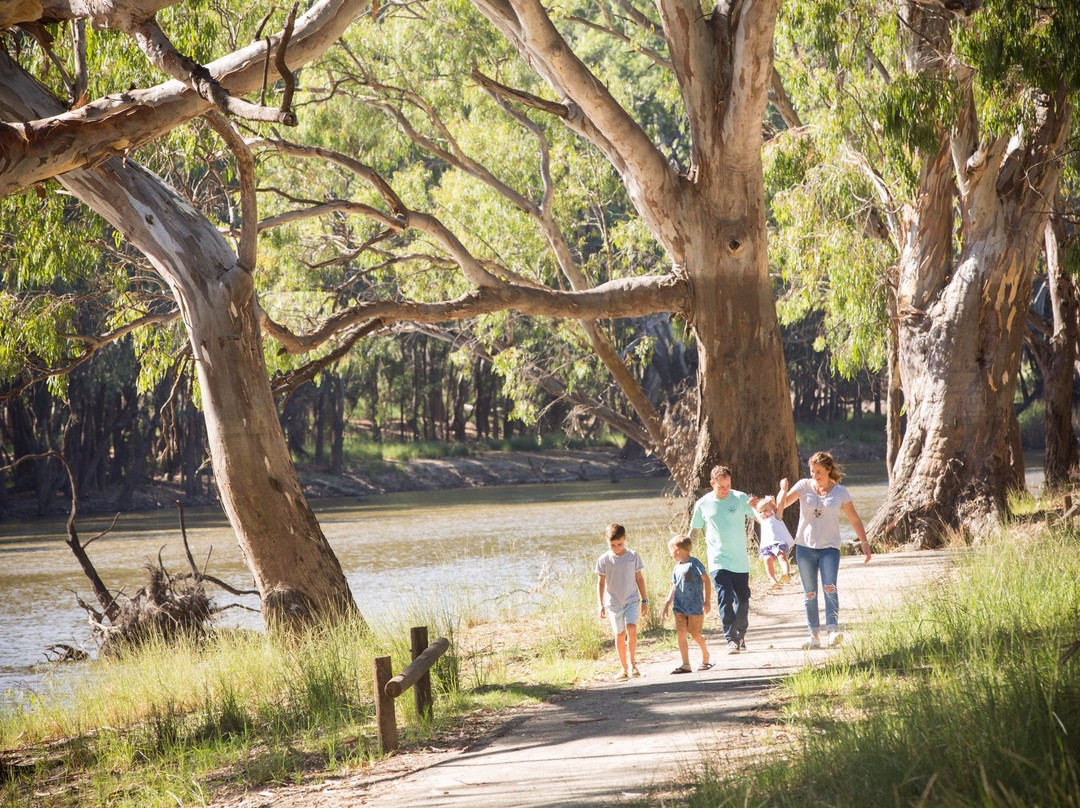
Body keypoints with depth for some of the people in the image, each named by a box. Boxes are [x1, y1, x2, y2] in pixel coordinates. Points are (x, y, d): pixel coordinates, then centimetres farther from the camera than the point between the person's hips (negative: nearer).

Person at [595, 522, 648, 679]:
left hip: (631, 599, 0)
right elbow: (600, 583, 1)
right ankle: (624, 668, 14)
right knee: (619, 635, 4)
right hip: (613, 602, 0)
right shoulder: (604, 560, -4)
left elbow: (639, 578, 6)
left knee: (631, 628, -21)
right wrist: (601, 605, -3)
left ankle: (631, 661, -9)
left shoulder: (633, 556, -2)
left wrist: (644, 600, 7)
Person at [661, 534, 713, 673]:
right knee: (680, 634, -4)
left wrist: (707, 600, -11)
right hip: (679, 607, 6)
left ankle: (706, 657, 26)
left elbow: (707, 580, -10)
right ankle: (686, 664, -3)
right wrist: (667, 606, 18)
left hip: (695, 607, -6)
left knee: (695, 634, 2)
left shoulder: (694, 564, -10)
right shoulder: (677, 568, 13)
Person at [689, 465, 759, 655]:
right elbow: (694, 530, 13)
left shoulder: (740, 498, -2)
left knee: (742, 600, 9)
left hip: (740, 561, 1)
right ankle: (731, 639, -15)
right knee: (725, 598, -15)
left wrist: (756, 507, -30)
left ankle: (740, 635, 29)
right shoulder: (703, 504, 1)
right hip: (718, 562, -1)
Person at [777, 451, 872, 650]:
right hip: (805, 546, 2)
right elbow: (781, 506, -5)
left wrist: (864, 543, 1)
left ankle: (833, 630, -26)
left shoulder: (840, 492, 0)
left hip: (829, 547, -2)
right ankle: (814, 635, 10)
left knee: (829, 587, -20)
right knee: (809, 593, 4)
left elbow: (854, 520, 5)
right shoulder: (804, 486, 2)